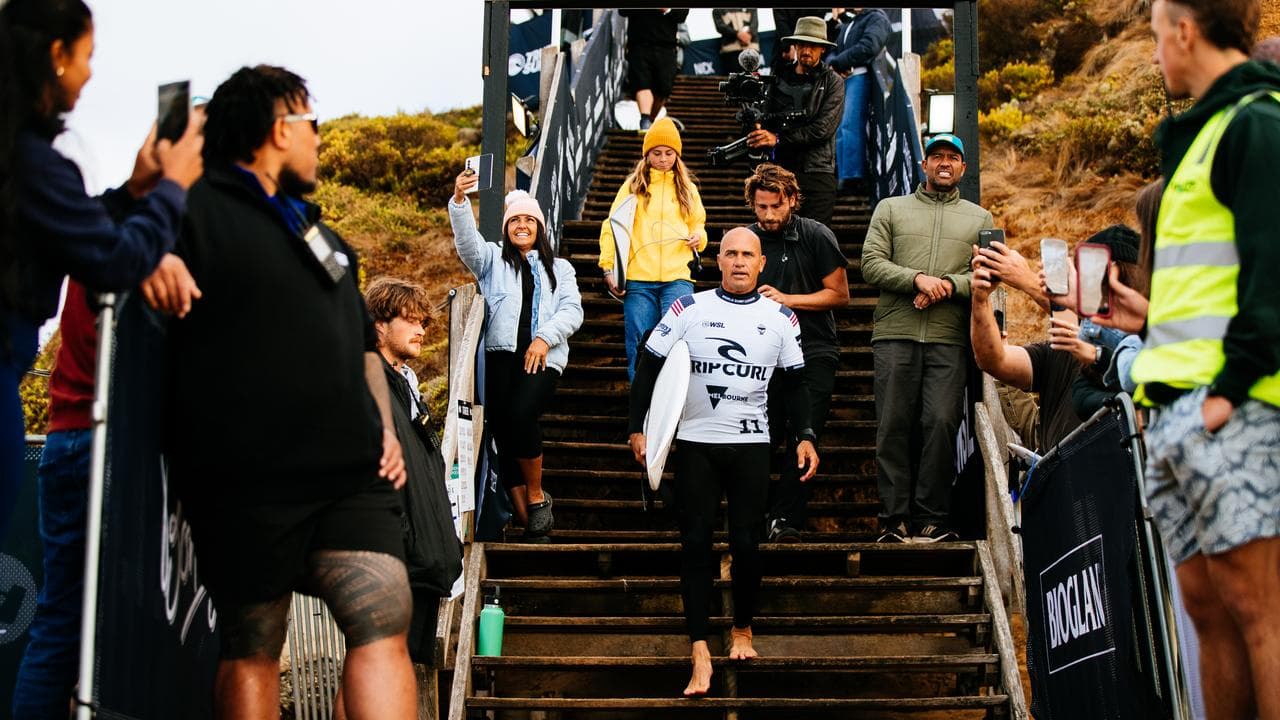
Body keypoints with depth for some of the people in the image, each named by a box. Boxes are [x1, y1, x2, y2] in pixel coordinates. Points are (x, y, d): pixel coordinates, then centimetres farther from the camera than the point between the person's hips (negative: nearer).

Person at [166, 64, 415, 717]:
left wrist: (384, 426, 17)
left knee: (384, 621, -9)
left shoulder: (319, 233, 28)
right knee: (251, 647, 0)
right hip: (246, 484, -6)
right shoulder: (195, 208, 4)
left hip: (352, 472, 6)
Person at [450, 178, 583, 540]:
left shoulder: (559, 268, 23)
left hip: (542, 356, -1)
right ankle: (529, 523, -9)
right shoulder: (493, 259, 21)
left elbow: (572, 311, 9)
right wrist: (459, 199, -16)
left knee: (521, 414, -27)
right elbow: (467, 239, 1)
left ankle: (537, 496, -7)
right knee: (503, 431, -11)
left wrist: (545, 338, -8)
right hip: (501, 352, 1)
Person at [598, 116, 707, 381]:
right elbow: (612, 226, 7)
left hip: (678, 277, 0)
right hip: (638, 279, 0)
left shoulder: (688, 189, 18)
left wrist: (698, 236, 1)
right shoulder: (632, 186, 12)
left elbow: (698, 225, 26)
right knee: (639, 349, -1)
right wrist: (608, 268, -4)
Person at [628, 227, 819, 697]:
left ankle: (743, 629, 25)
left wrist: (805, 437, 1)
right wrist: (638, 428, -3)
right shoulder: (689, 309, 0)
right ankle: (699, 654, -4)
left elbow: (795, 383, 12)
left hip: (751, 445, 1)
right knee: (695, 543, -5)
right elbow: (650, 366, 3)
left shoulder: (781, 318, 6)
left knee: (747, 543, 1)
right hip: (695, 442, -1)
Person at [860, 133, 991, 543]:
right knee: (893, 426, -3)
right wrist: (917, 278, -11)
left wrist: (949, 284, -10)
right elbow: (872, 264, 4)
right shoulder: (891, 209, 16)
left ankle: (931, 517, -1)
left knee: (942, 423, -9)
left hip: (949, 339, 0)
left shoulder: (979, 219, 18)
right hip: (895, 335, 0)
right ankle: (894, 517, 2)